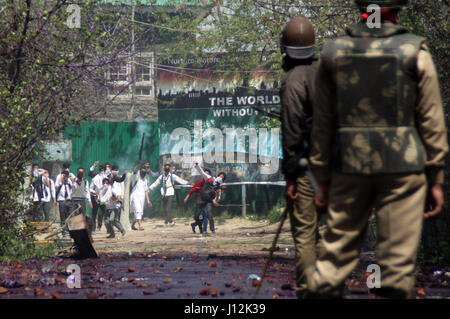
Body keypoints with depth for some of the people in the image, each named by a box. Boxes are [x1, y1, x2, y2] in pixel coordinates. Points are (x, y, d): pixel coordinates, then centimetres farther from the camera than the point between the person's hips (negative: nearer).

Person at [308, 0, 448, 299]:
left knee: (337, 252, 10)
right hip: (402, 166, -3)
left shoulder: (333, 52, 5)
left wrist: (324, 178, 15)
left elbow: (322, 125, 9)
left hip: (349, 166, 3)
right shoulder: (414, 52, -3)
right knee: (398, 261, 2)